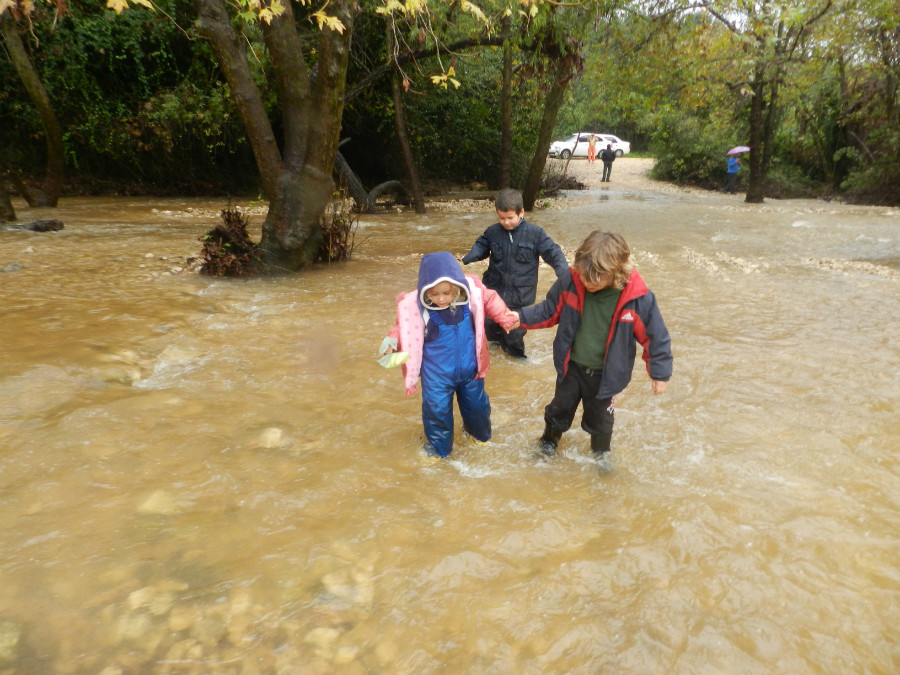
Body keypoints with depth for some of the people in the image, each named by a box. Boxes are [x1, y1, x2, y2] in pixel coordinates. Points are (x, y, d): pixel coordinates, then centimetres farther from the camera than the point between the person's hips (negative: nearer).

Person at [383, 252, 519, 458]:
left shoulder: (472, 292, -21)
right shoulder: (415, 305, -26)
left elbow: (490, 300, 0)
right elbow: (404, 327, -10)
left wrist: (506, 318, -7)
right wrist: (393, 340, -28)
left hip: (469, 369, 3)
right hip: (437, 374, -2)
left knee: (476, 404, 24)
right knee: (436, 410, 7)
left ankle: (479, 433, 56)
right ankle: (438, 447, 37)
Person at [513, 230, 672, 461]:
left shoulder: (638, 297, -26)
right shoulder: (571, 282, -21)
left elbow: (655, 336, -13)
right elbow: (550, 311, -4)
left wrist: (660, 373, -5)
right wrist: (521, 317, -17)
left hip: (606, 375, -1)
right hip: (571, 367, 1)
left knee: (600, 420, 22)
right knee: (560, 409, 22)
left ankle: (601, 454, 52)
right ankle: (548, 443, 51)